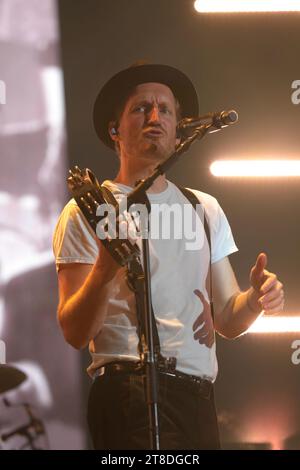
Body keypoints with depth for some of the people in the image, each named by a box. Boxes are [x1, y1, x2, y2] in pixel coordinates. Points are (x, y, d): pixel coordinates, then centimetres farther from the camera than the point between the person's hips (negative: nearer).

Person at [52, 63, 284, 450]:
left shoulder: (205, 209, 18)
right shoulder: (88, 210, 0)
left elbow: (227, 322, 16)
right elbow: (75, 333, -8)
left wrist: (255, 300, -7)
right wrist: (105, 270, -27)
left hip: (199, 398, 6)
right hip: (132, 389, -6)